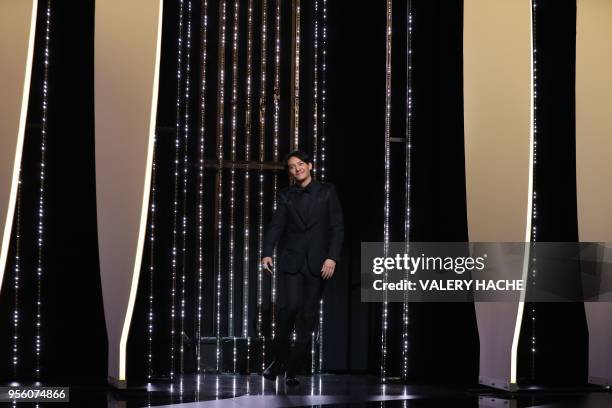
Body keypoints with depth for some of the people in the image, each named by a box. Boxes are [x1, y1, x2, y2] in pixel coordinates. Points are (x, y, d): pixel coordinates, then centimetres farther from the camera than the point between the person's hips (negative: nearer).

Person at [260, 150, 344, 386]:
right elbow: (275, 225, 0)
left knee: (308, 316, -1)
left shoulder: (327, 191, 6)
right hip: (291, 260, 0)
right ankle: (279, 359, 2)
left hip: (317, 262, 0)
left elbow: (337, 226, 0)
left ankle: (292, 369, 7)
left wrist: (332, 258, -12)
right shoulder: (286, 195, 10)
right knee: (289, 306, -17)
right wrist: (267, 253, -15)